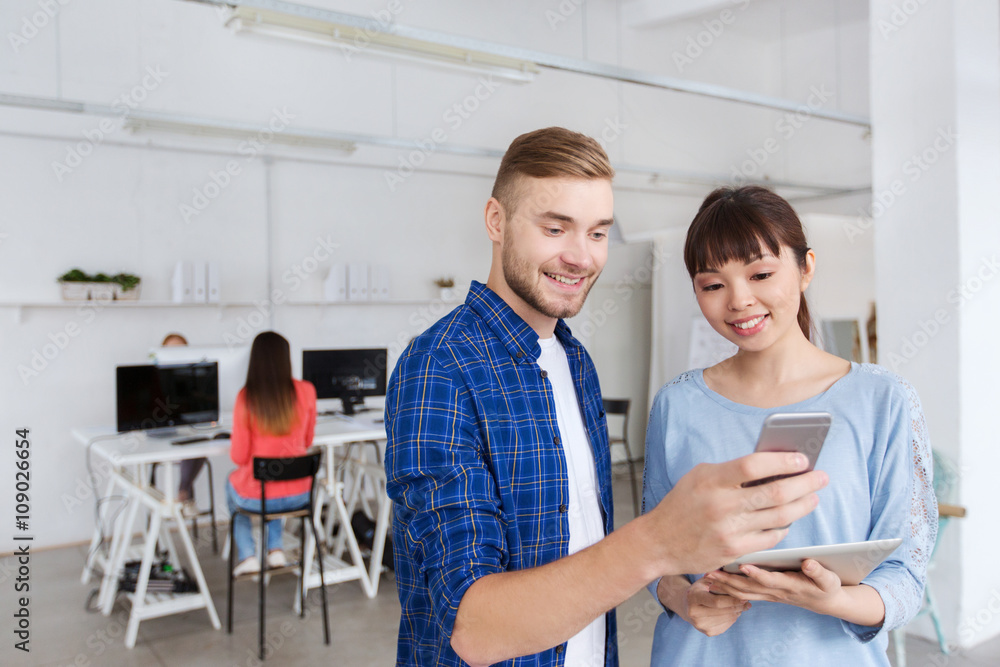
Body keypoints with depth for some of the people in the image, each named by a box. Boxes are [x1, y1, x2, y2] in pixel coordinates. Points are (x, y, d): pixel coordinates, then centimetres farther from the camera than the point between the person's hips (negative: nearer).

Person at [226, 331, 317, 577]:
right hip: (298, 495, 2)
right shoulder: (306, 391, -11)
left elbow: (239, 457, -9)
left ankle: (247, 556, 30)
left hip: (255, 498, -2)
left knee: (231, 482, 35)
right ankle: (276, 550, 31)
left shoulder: (246, 397, -17)